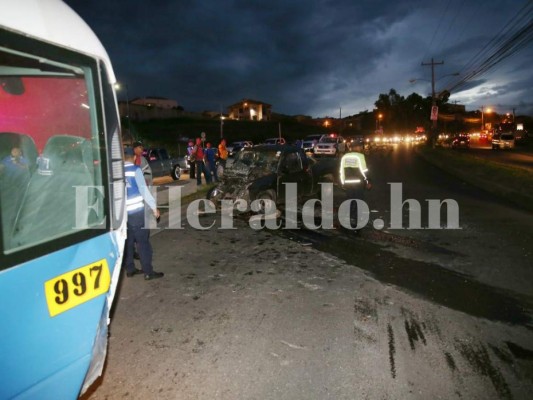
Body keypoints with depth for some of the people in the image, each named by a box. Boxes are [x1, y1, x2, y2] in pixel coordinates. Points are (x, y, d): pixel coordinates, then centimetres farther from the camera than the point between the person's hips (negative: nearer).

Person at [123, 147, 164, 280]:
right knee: (143, 241, 0)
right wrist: (154, 207, -6)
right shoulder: (135, 169, -7)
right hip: (136, 211, -5)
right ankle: (148, 272, 2)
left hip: (123, 211, 6)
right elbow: (143, 189, -11)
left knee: (128, 241, 15)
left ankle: (130, 269, 21)